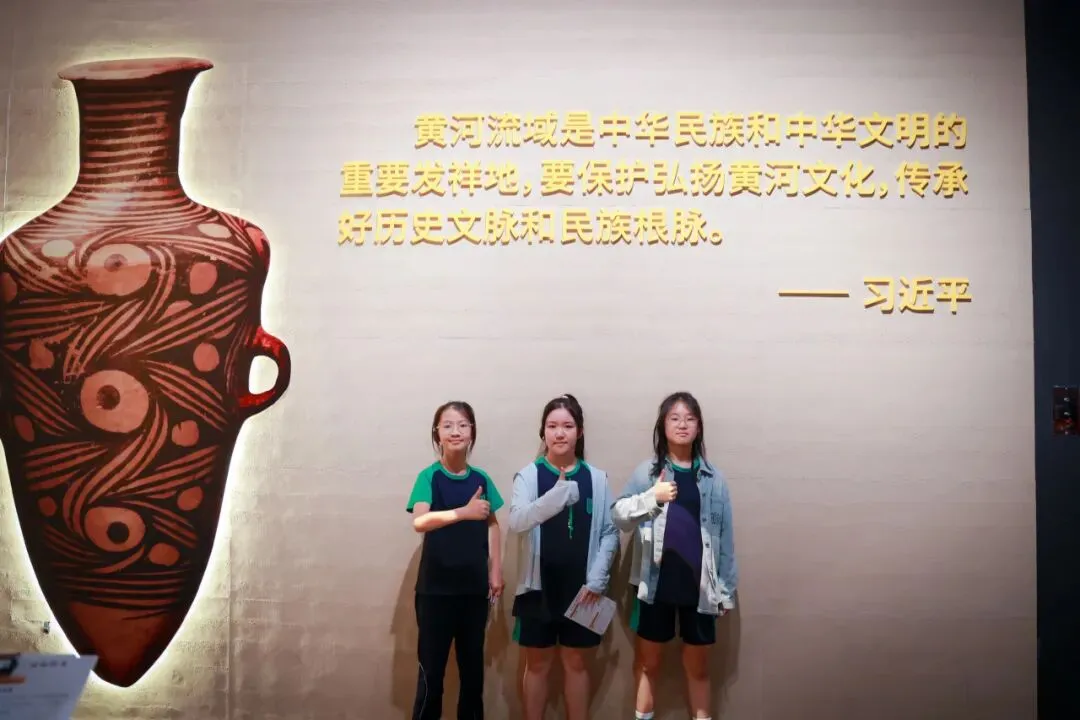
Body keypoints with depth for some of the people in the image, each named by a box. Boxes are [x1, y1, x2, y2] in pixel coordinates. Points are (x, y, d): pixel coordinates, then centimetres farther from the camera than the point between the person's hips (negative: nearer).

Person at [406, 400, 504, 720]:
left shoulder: (481, 479, 3)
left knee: (473, 663, 14)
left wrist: (496, 571, 6)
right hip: (436, 587, -3)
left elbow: (492, 525, 11)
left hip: (474, 586, 4)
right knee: (431, 666, 1)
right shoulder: (429, 476, -8)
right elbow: (419, 522, -23)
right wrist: (464, 512, -35)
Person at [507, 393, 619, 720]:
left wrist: (597, 579, -9)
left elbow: (609, 532, 2)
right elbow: (517, 522, -22)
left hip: (580, 587, 1)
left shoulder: (596, 478, 0)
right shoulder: (528, 475, -6)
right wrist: (558, 494, -38)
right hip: (539, 584, -1)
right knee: (538, 663, 11)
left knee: (575, 662, 14)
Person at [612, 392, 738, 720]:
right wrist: (652, 498, -19)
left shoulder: (713, 477, 2)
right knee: (647, 662, 11)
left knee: (697, 666, 14)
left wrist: (727, 587, 2)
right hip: (656, 581, -1)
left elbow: (724, 536, 4)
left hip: (699, 583, 1)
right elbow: (619, 516, -5)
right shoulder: (647, 471, -1)